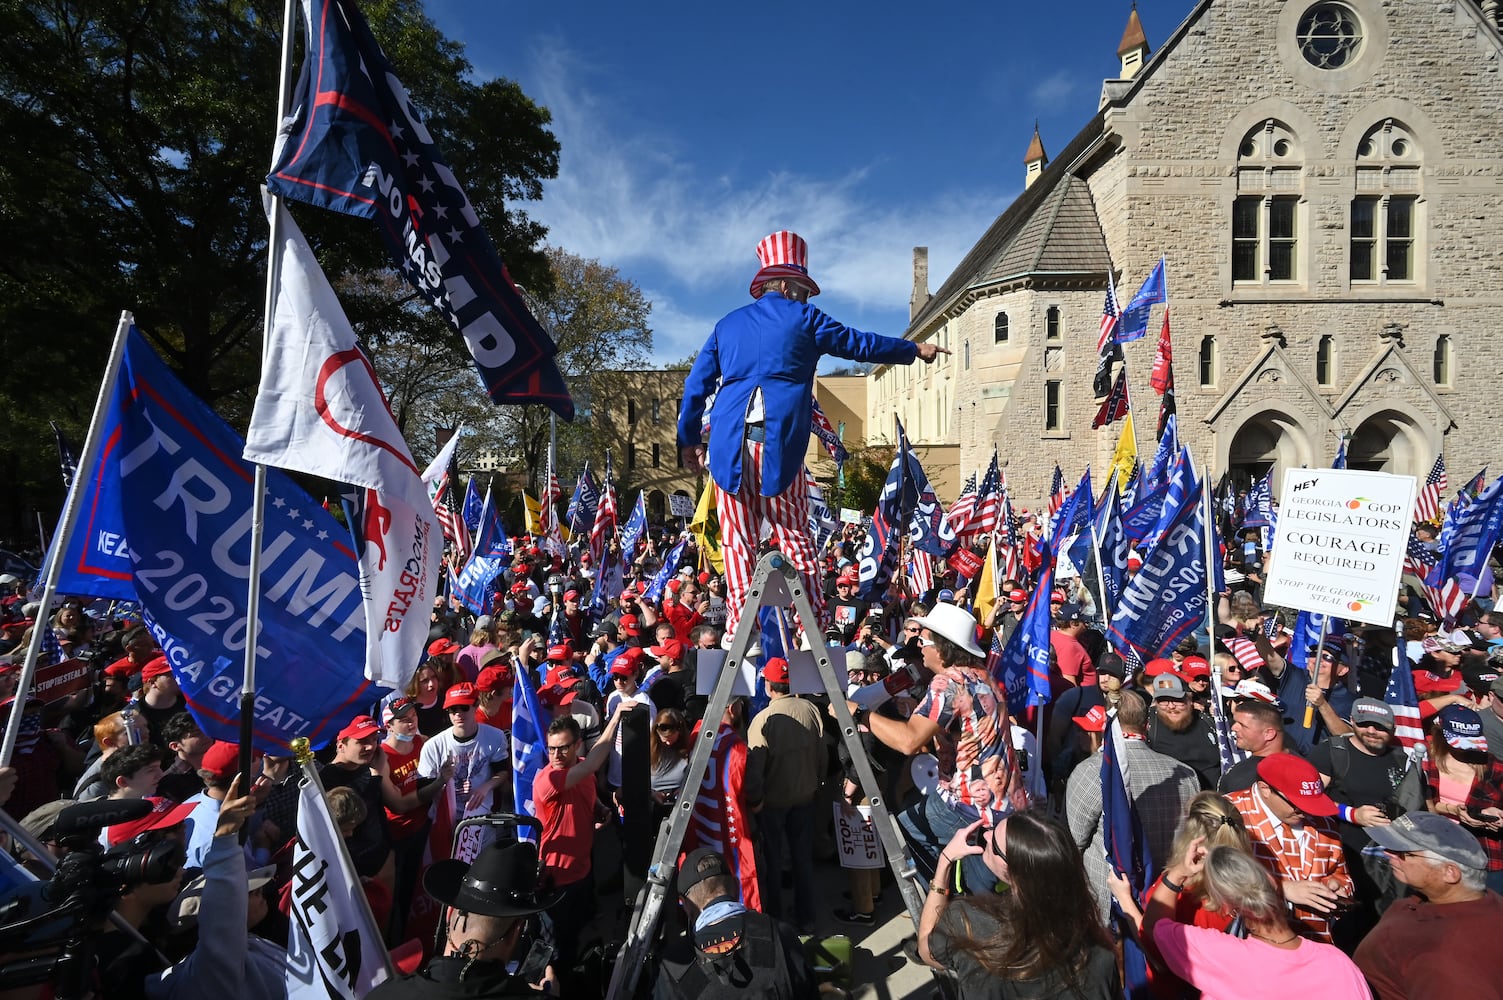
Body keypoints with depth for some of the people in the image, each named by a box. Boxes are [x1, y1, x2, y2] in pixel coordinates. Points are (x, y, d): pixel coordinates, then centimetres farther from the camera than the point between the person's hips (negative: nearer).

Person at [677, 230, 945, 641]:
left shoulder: (727, 325, 20)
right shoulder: (802, 317, 10)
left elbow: (696, 385, 18)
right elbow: (859, 343, 17)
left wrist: (689, 440, 24)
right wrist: (914, 349, 30)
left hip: (729, 443, 3)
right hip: (779, 443, -3)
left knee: (737, 541, 5)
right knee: (794, 536, 4)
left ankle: (739, 631, 4)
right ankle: (813, 630, 4)